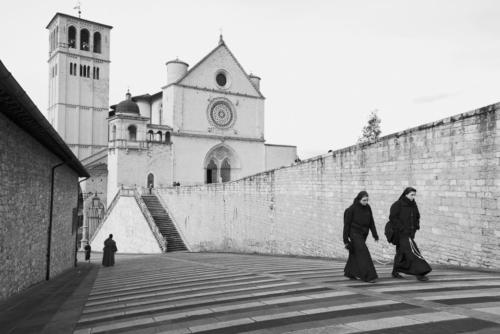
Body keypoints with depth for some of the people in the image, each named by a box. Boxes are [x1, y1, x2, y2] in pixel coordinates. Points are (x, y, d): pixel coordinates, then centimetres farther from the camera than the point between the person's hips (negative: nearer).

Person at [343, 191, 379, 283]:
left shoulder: (367, 207, 0)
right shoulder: (352, 209, -15)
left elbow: (371, 222, 8)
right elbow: (347, 224, -11)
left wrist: (375, 235, 4)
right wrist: (346, 240, -11)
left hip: (363, 234, 6)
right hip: (354, 233, -6)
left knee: (355, 254, 14)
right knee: (363, 253, -13)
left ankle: (349, 272, 29)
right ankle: (368, 276, -11)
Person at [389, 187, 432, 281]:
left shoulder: (413, 205, 8)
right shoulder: (397, 205, -12)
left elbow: (417, 217, 21)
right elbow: (393, 218, -16)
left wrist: (416, 226, 4)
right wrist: (402, 228, -20)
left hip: (410, 233, 7)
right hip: (402, 233, -7)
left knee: (401, 252, 14)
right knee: (413, 251, -15)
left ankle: (395, 272, 26)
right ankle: (420, 273, -15)